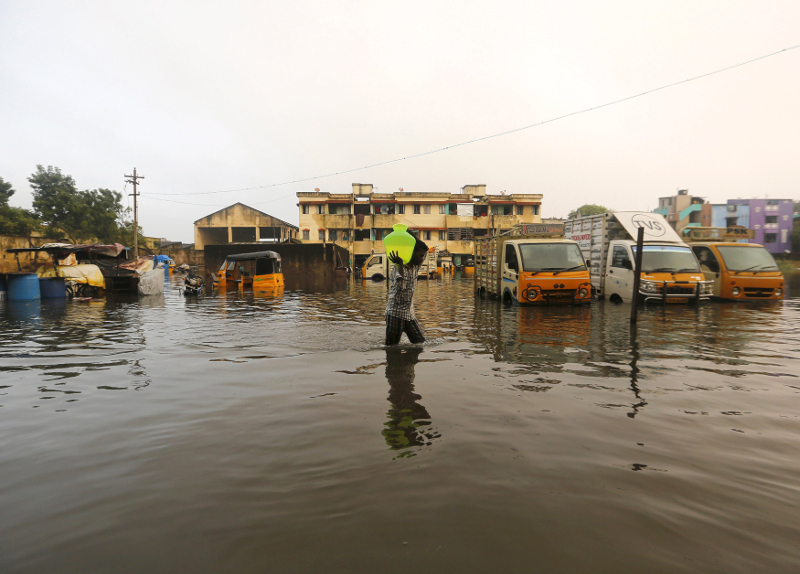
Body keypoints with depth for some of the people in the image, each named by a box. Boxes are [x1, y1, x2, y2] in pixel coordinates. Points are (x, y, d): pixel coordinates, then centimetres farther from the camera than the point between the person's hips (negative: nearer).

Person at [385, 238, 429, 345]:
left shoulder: (415, 267, 8)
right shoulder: (398, 268, -14)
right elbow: (401, 286, -33)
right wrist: (400, 264, -33)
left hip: (409, 313, 8)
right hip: (396, 313, -7)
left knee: (421, 342, 7)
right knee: (391, 346, -3)